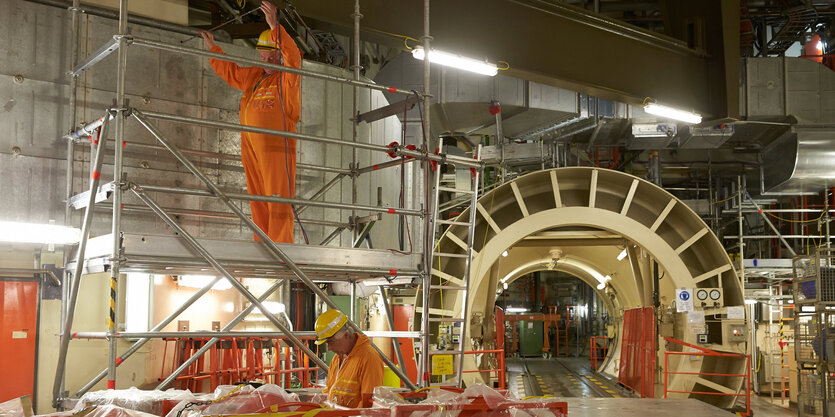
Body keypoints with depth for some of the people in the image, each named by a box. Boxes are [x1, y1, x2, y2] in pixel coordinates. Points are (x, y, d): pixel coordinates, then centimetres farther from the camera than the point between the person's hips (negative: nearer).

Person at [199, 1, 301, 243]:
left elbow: (293, 56, -19)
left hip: (277, 147, -7)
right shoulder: (253, 77, 22)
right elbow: (229, 71, 37)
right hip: (251, 147, 7)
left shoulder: (288, 77, 1)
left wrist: (275, 27, -27)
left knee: (278, 201, -11)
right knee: (258, 203, 7)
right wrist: (212, 48, 38)